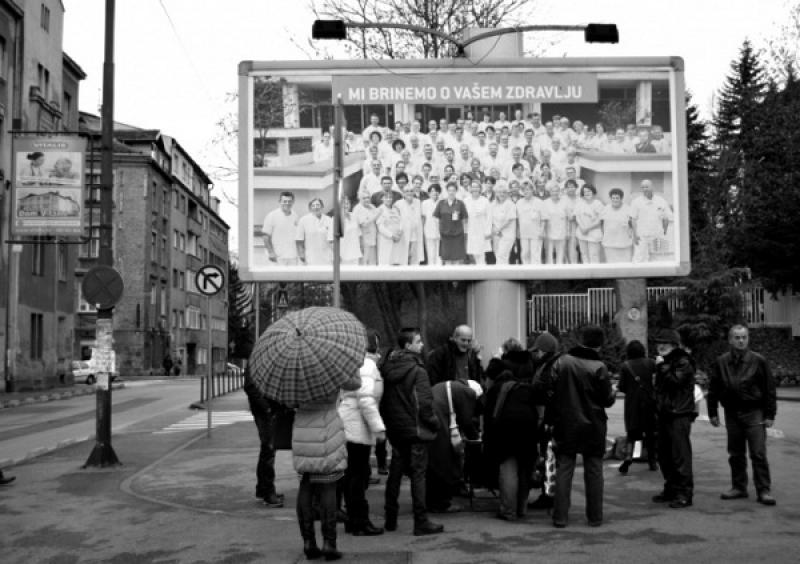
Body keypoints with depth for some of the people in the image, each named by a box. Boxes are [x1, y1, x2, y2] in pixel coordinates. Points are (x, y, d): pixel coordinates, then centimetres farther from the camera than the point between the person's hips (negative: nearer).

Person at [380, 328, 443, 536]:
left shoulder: (387, 369, 5)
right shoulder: (417, 371, -15)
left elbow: (383, 401, 10)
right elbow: (424, 402, -19)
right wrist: (434, 423, -5)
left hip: (395, 430, 7)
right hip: (415, 429, -6)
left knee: (395, 472, 14)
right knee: (418, 473, -1)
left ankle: (390, 519, 20)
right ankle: (421, 522, 1)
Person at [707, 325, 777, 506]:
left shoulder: (758, 361, -3)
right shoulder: (721, 362, 5)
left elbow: (769, 389, -2)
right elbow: (713, 389, 10)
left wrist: (770, 415, -5)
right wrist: (713, 413, 7)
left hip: (754, 413, -3)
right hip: (731, 413, 3)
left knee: (758, 454, -5)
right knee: (735, 454, 11)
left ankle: (764, 491, 0)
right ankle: (739, 487, 21)